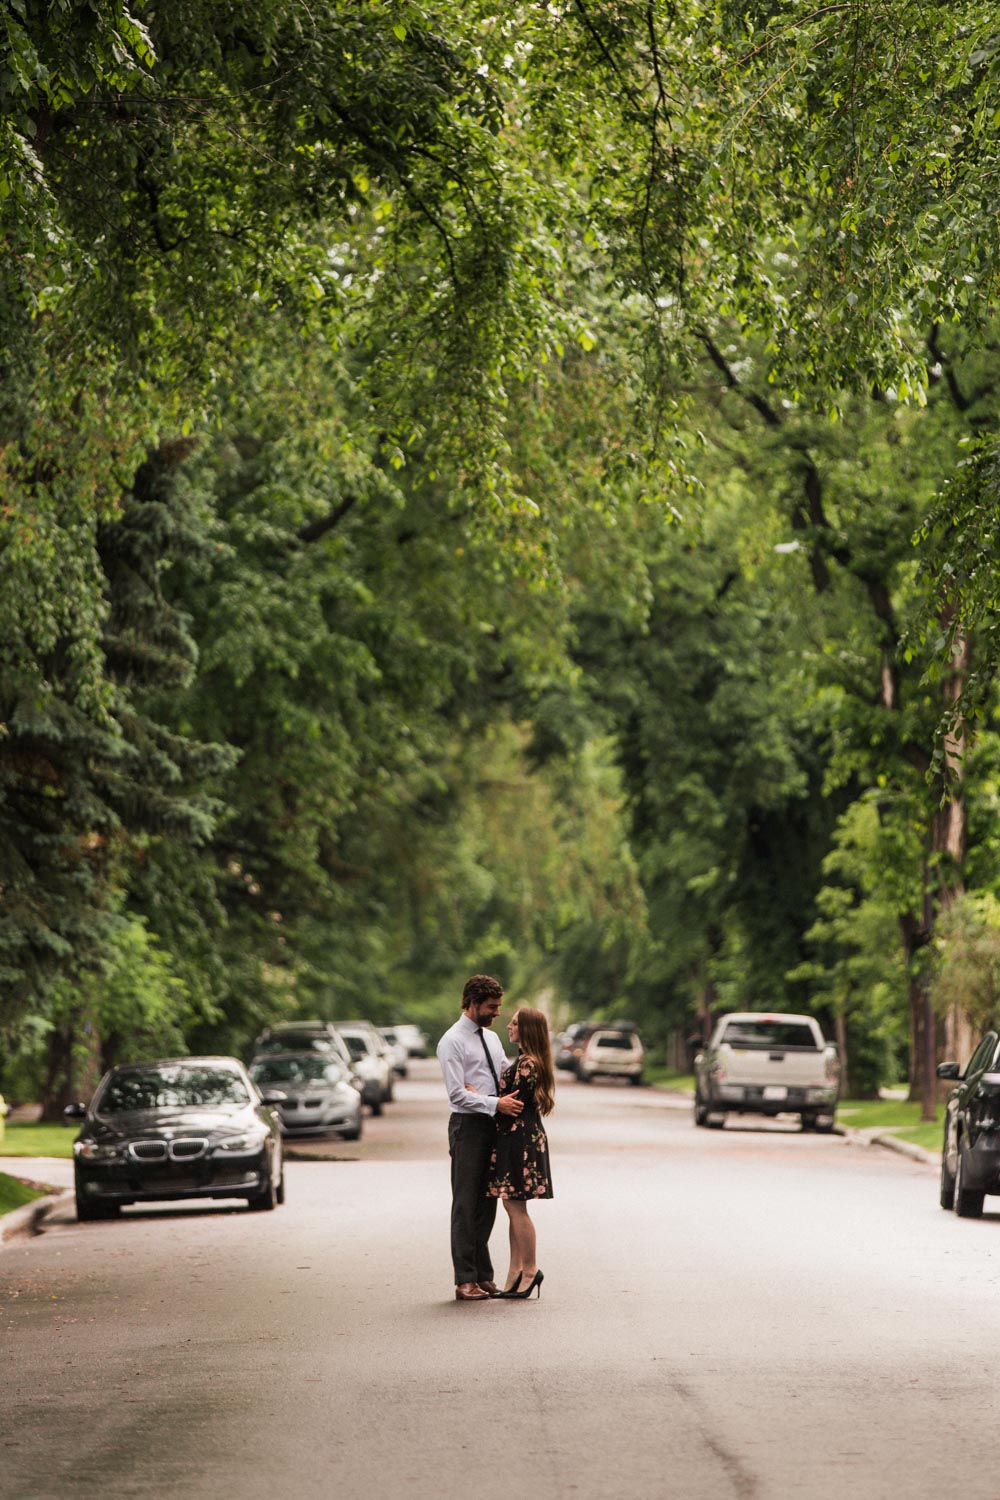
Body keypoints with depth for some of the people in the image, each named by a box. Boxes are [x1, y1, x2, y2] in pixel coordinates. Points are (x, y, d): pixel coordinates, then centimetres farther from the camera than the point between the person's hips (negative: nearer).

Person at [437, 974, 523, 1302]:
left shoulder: (491, 1038, 16)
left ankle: (483, 1275, 17)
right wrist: (495, 1103, -24)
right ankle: (465, 1280, -2)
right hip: (468, 1127, -8)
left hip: (493, 1127, 8)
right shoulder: (452, 1042, -9)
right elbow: (457, 1094, -16)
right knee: (466, 1205, -4)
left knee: (487, 1204, 11)